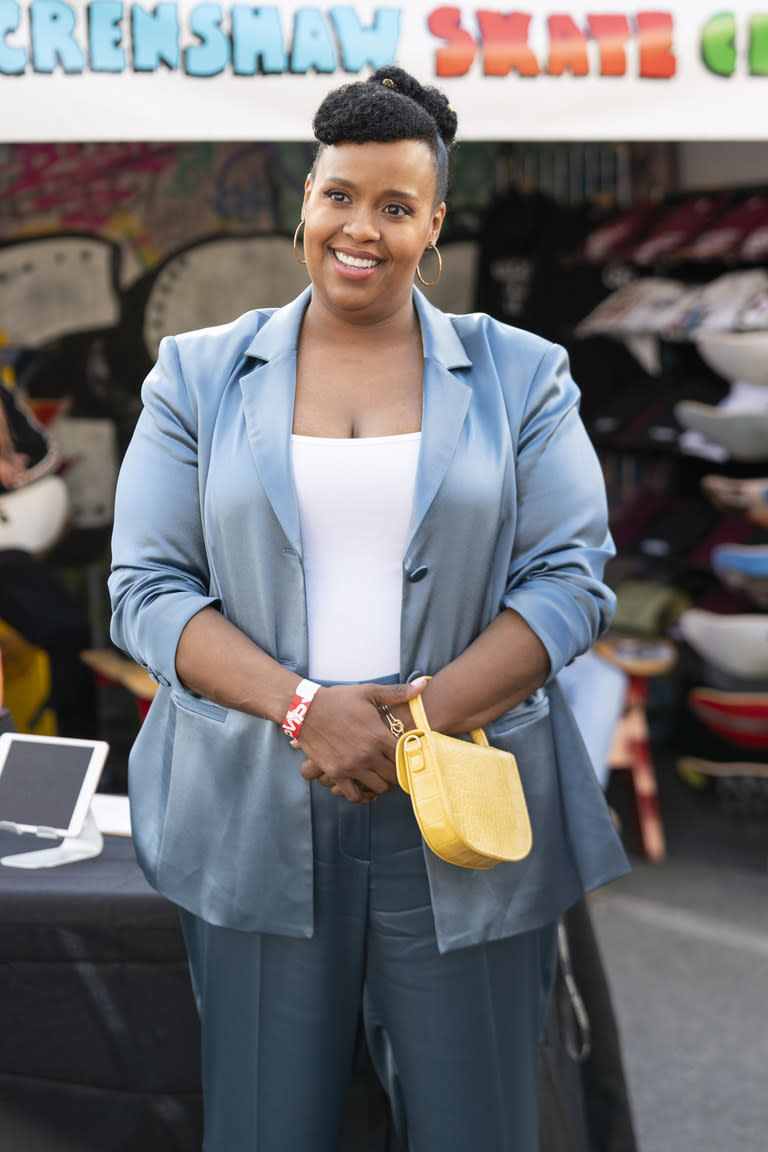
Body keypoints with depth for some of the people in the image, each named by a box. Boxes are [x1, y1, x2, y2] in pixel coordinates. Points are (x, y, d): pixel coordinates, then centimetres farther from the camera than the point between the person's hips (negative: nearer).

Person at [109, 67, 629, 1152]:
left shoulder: (520, 375, 6)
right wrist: (303, 708, -15)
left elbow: (573, 578, -1)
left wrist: (422, 718, -14)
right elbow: (148, 590, 1)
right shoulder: (199, 375, 7)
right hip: (255, 812, 0)